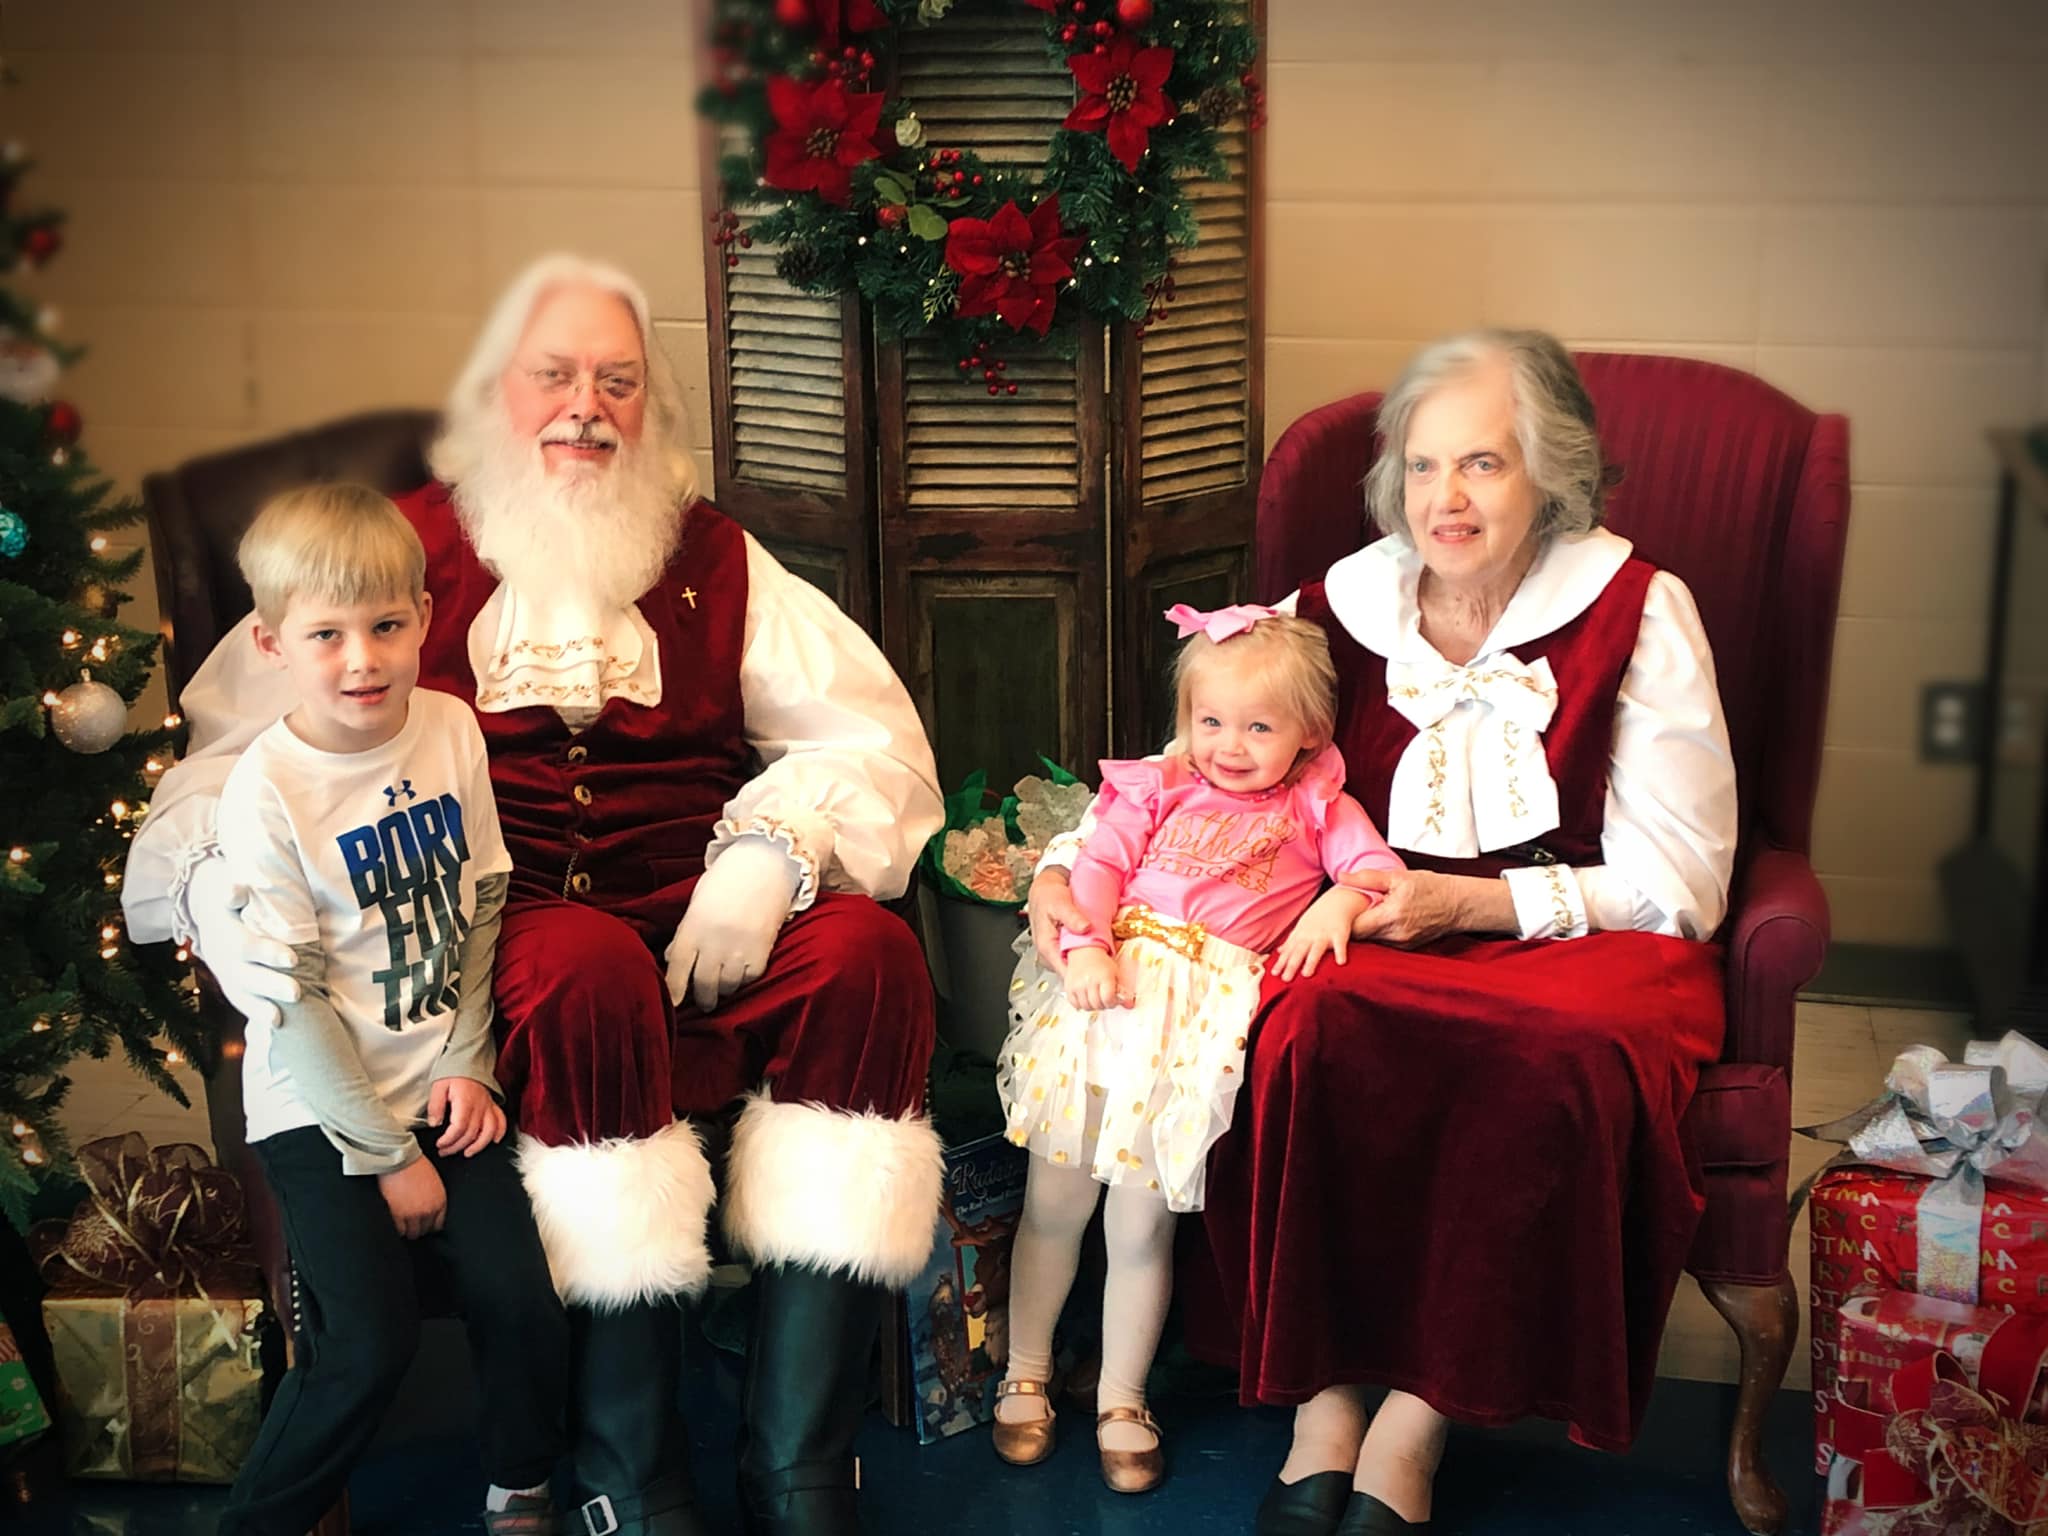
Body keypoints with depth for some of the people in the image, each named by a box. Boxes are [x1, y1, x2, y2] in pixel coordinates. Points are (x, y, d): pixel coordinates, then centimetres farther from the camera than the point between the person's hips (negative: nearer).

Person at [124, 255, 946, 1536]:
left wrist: (771, 851, -10)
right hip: (493, 938, -2)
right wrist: (226, 891, -14)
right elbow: (226, 751, 8)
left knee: (866, 950, -28)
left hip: (702, 926, 3)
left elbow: (871, 732, 11)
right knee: (588, 969, -37)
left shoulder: (714, 558, 21)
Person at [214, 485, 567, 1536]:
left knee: (523, 1299, -9)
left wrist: (468, 1064, -2)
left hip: (438, 1086, 4)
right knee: (370, 1344, -15)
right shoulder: (265, 791, -15)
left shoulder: (453, 730, -2)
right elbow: (292, 1003, -13)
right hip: (318, 1107, -4)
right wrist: (387, 1156, -10)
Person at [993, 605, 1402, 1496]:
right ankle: (1025, 1377, 23)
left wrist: (1339, 900, -17)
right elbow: (1099, 863, 6)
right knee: (1051, 1203, 5)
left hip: (1206, 1003, -2)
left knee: (1142, 1219, -3)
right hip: (1113, 984, 2)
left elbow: (1382, 867, 4)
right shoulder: (1160, 788, 18)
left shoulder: (1316, 806, 16)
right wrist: (1086, 946, -11)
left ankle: (1122, 1402, 15)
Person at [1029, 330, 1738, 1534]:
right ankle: (1322, 1400, -17)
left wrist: (1469, 901, -15)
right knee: (1303, 1032, -33)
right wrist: (1067, 866, -5)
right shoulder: (1341, 608, 7)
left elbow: (1681, 881, -3)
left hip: (1573, 940, -2)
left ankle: (1416, 1423, -18)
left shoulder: (1637, 613, -1)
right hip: (1375, 938, 2)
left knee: (1556, 1063, -36)